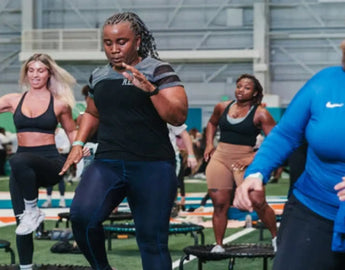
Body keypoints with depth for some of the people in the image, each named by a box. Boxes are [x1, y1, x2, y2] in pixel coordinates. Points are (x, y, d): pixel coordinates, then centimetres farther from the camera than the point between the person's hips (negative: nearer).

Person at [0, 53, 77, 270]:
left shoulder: (60, 103, 4)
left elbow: (71, 131, 16)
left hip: (50, 163, -4)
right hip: (24, 170, 4)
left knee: (18, 161, -37)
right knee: (22, 221, 0)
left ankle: (33, 210, -18)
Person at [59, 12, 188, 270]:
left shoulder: (159, 71, -2)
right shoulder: (99, 76, 13)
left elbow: (178, 117, -11)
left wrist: (150, 89, -24)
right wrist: (79, 144, 16)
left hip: (153, 167, -3)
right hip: (108, 163, 3)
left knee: (152, 241, -2)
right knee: (81, 215, -23)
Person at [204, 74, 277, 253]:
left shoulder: (260, 114, -4)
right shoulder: (222, 107, 10)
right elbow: (212, 123, 31)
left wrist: (254, 158, -14)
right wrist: (209, 145, 16)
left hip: (244, 161, -4)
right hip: (219, 158, 4)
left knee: (258, 202, -13)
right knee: (219, 204, 1)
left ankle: (276, 237, 7)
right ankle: (218, 244, 12)